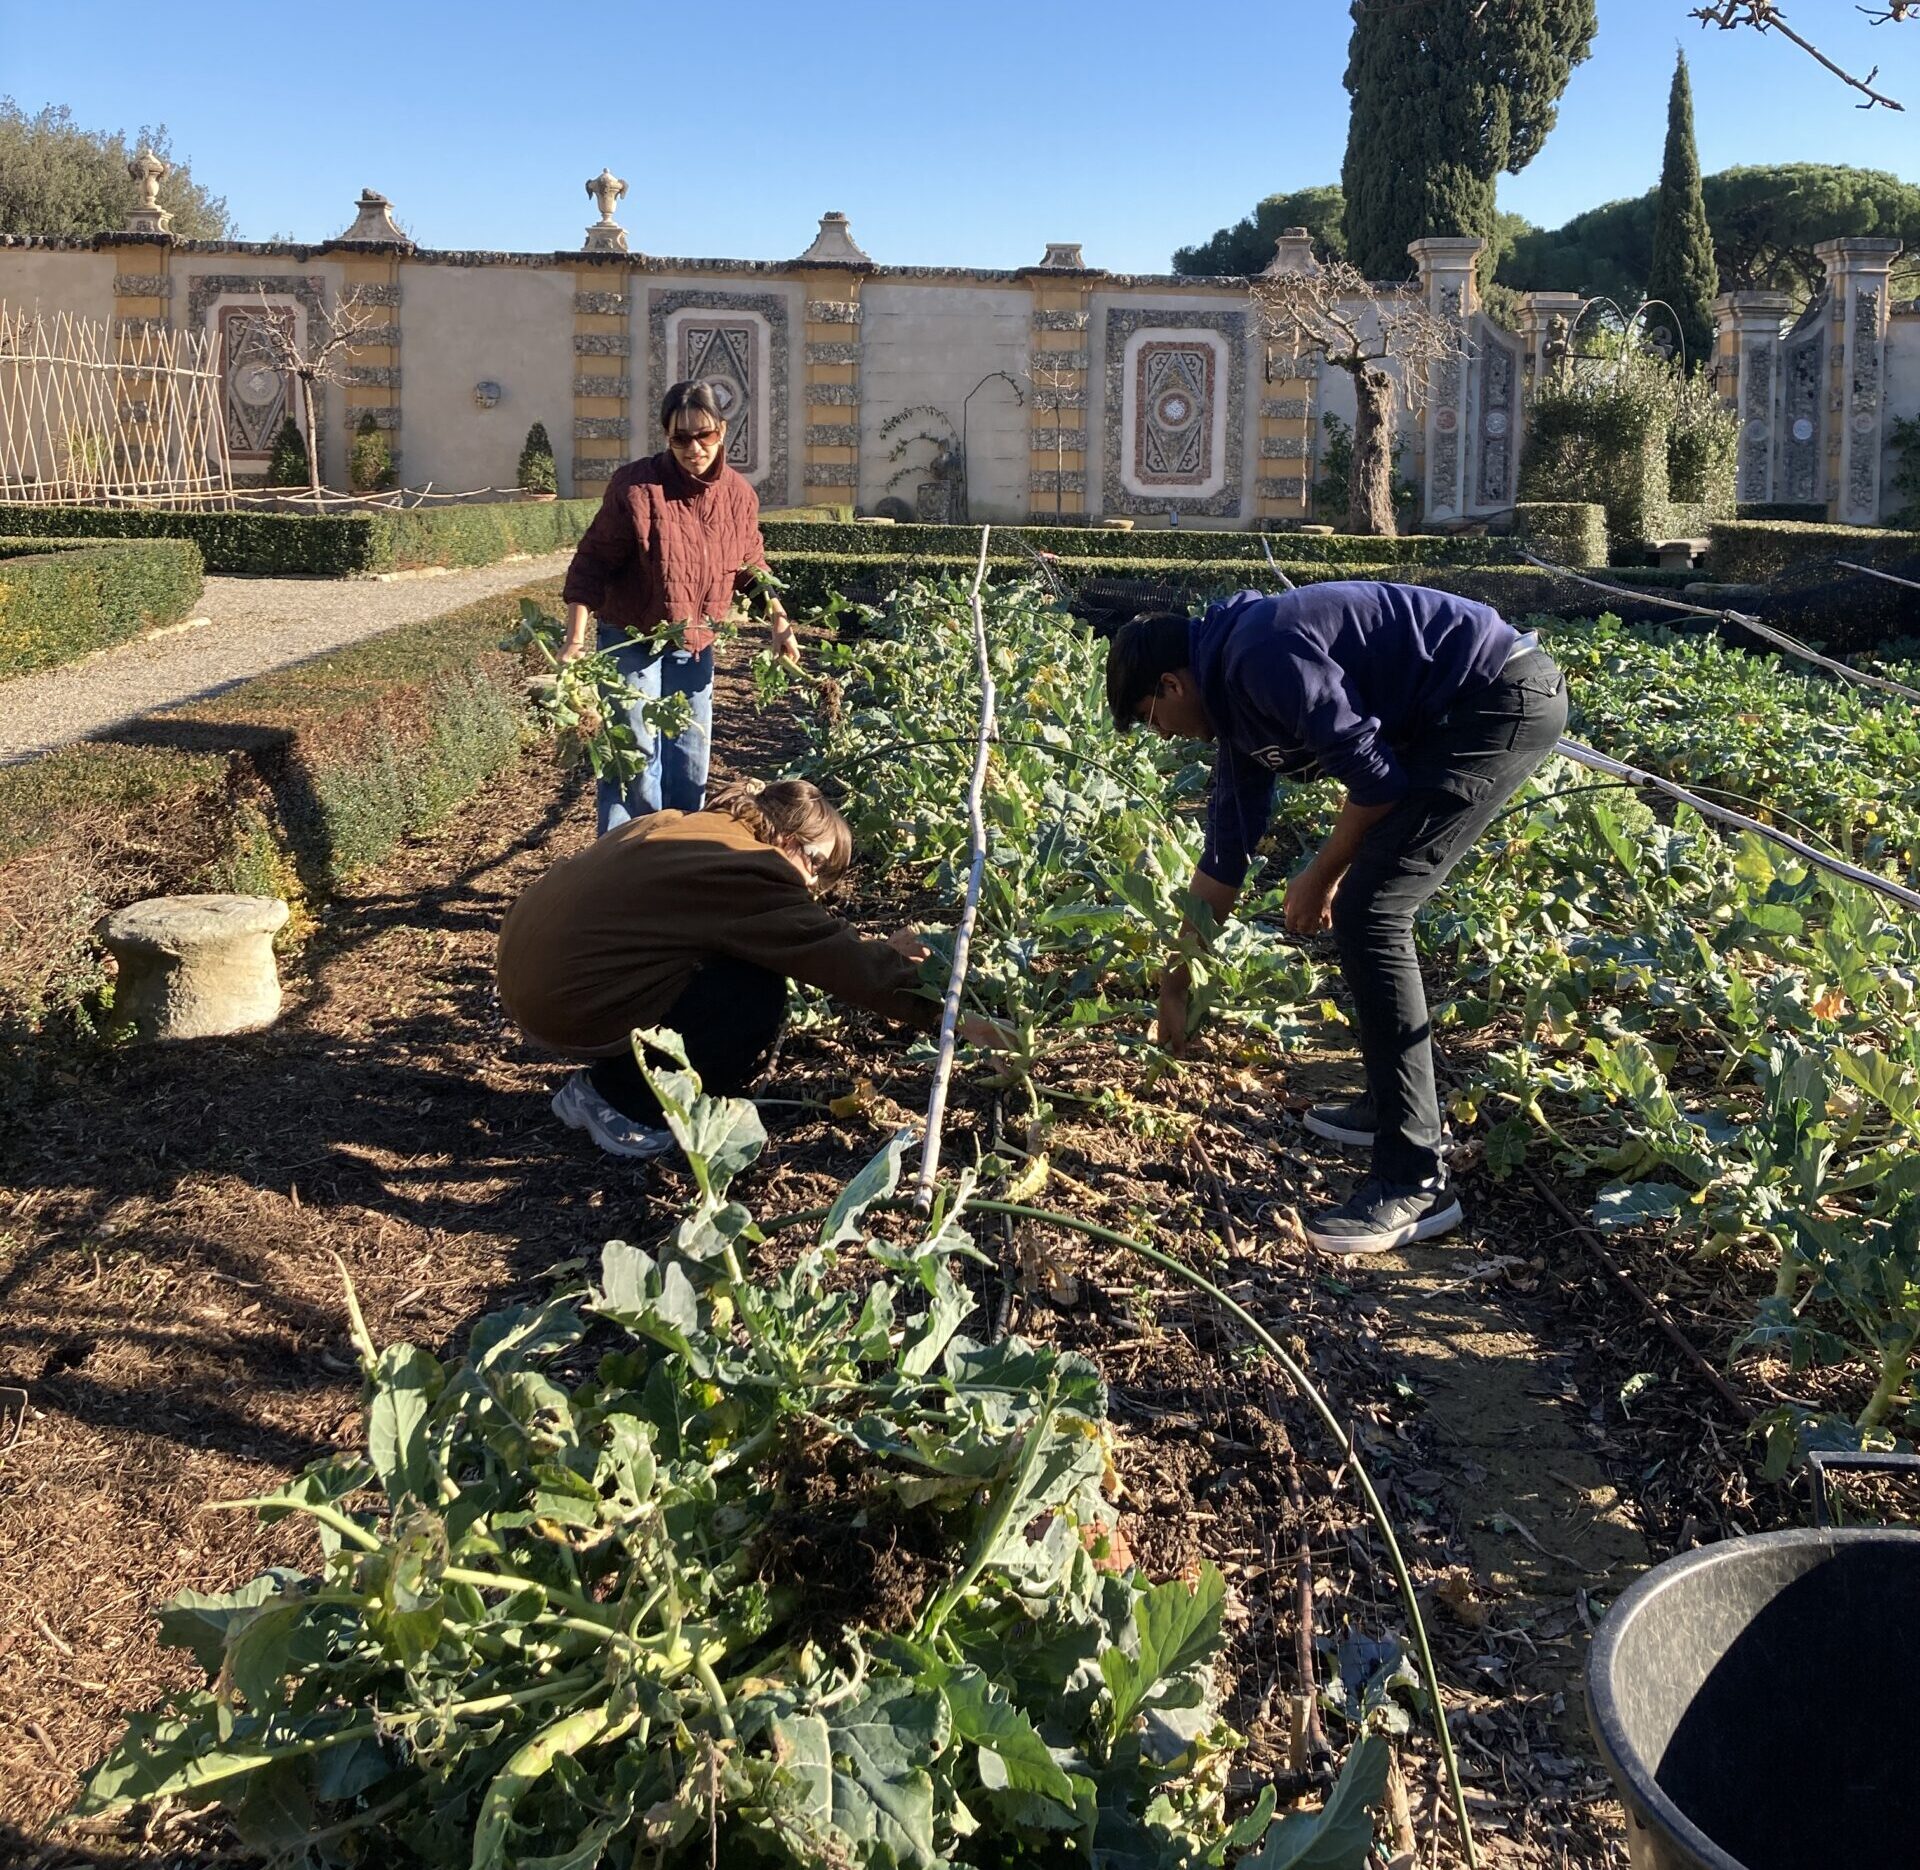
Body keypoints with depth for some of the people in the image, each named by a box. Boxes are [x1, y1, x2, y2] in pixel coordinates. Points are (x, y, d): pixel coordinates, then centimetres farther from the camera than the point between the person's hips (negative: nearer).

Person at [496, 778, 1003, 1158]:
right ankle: (615, 1100, 2)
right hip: (567, 1004, -10)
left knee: (749, 955, 14)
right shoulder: (748, 872, -16)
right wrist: (948, 1015, -5)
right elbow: (842, 960, -13)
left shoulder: (689, 827, 12)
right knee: (757, 999, -9)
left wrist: (879, 950, 21)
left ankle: (612, 1075, 16)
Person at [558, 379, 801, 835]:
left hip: (696, 646, 5)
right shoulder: (636, 487, -18)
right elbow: (592, 563, -14)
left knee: (690, 759, 11)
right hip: (632, 642, -5)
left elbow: (752, 565, 12)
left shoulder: (739, 493, -3)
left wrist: (780, 622, 4)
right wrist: (576, 637, -21)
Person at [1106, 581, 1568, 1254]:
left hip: (1504, 697, -10)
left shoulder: (1262, 657, -17)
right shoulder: (1236, 700, 14)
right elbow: (1225, 852, 22)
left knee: (1366, 911, -13)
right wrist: (1174, 982, 28)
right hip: (1455, 715, 10)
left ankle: (1414, 1182, -12)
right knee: (1366, 904, 16)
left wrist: (1320, 878, -1)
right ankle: (1395, 1104, 28)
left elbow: (1374, 777, -18)